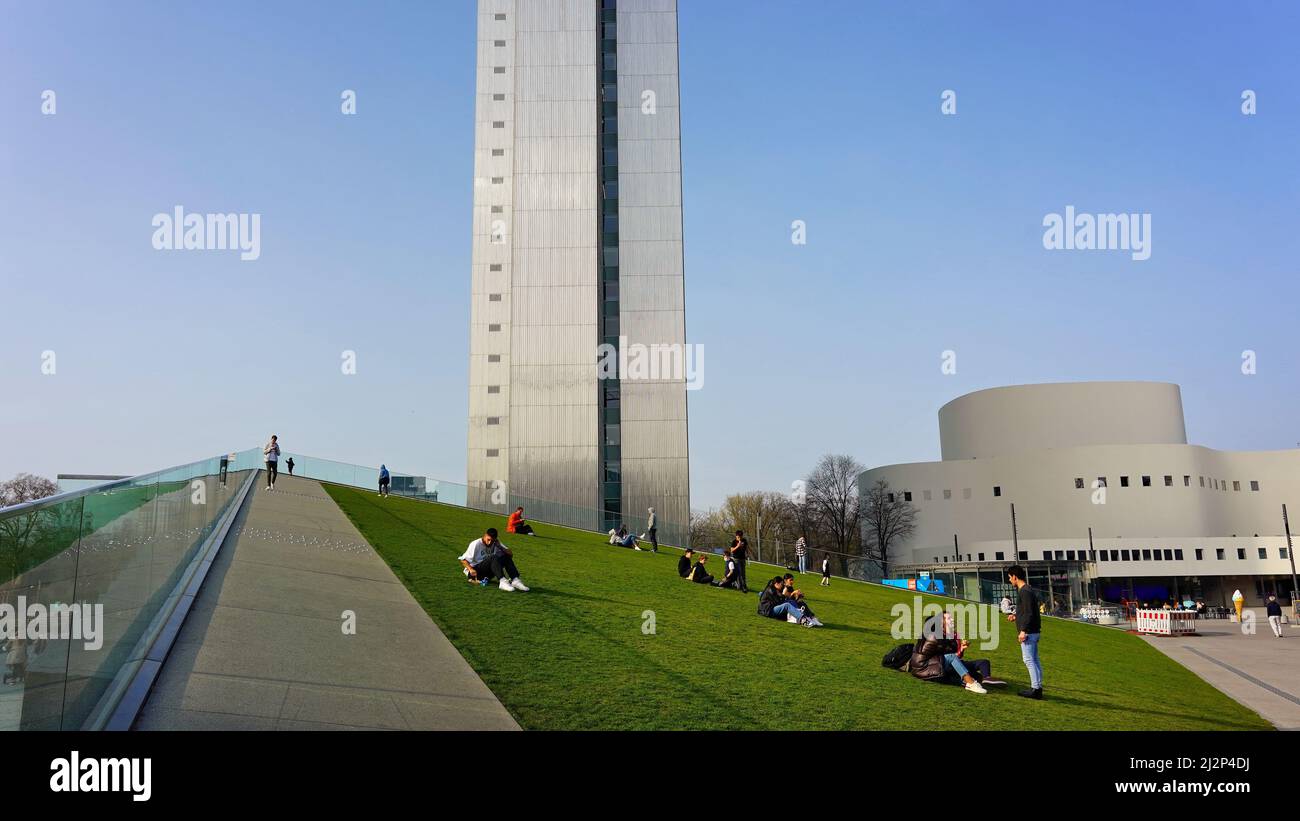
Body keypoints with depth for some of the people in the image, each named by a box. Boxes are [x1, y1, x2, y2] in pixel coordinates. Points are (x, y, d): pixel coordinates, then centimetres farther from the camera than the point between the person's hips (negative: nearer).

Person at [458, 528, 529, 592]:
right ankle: (503, 581, -48)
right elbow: (463, 560, -12)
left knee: (506, 556, -13)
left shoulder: (496, 543, 4)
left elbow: (510, 554, -2)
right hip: (475, 573, -5)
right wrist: (471, 569, -28)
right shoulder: (476, 544, -10)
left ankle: (515, 580, -29)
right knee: (493, 557, -30)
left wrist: (500, 546, -15)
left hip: (487, 574, 5)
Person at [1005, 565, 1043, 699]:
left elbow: (1029, 613, -20)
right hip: (1033, 631, 10)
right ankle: (1038, 687, 15)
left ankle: (1035, 689, -8)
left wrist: (1023, 630, -21)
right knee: (1034, 659, 12)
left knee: (1029, 660, -8)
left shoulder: (1025, 592, -15)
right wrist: (1016, 616, 28)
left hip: (1028, 632, -10)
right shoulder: (1026, 590, 16)